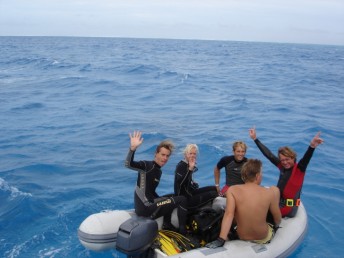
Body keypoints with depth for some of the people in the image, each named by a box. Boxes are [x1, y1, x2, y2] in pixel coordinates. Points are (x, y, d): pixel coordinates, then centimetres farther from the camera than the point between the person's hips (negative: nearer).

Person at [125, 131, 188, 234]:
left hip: (148, 205, 10)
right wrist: (132, 148, -45)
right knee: (182, 200, -7)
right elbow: (128, 164, -30)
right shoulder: (147, 165, -12)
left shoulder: (159, 171, 14)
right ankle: (183, 232, 3)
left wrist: (162, 201, 17)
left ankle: (167, 228, 34)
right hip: (145, 207, -10)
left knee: (171, 198, 34)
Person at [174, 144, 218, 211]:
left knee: (214, 188, 12)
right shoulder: (181, 165, -17)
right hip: (185, 199, -10)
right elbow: (180, 182, -34)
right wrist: (190, 169, -39)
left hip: (190, 192, 10)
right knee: (213, 194, -13)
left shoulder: (188, 165, 8)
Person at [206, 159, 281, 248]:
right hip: (263, 238, -1)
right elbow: (277, 218, -3)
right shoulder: (269, 193, -16)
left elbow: (229, 214, -27)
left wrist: (221, 239, -28)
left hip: (241, 237, 1)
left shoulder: (232, 190, -16)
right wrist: (276, 226, 19)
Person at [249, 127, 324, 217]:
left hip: (289, 207, -6)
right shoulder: (282, 166, 3)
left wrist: (312, 146, -51)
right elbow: (268, 154, 4)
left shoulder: (299, 168, -11)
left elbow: (306, 158, -30)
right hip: (278, 202, 6)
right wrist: (255, 139, 3)